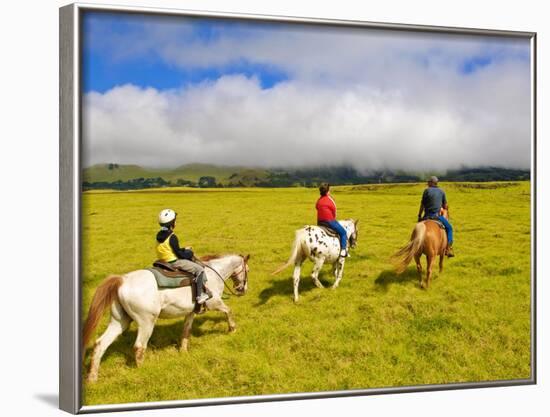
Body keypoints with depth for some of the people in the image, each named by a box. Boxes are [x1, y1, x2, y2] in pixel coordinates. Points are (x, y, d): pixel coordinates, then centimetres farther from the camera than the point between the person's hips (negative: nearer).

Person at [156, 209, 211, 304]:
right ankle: (199, 296, -7)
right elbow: (179, 254, -17)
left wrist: (184, 249, 12)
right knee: (199, 269, -6)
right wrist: (189, 253, 1)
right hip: (174, 262, -10)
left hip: (163, 261, 10)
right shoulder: (172, 237, -21)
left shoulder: (159, 235, 6)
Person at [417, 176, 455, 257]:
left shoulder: (427, 190, -1)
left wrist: (419, 216, 8)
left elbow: (422, 205, -1)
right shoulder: (442, 192, 6)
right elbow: (445, 206, 10)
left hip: (427, 216, 0)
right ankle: (448, 249, 3)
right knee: (449, 228, 16)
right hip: (437, 216, 0)